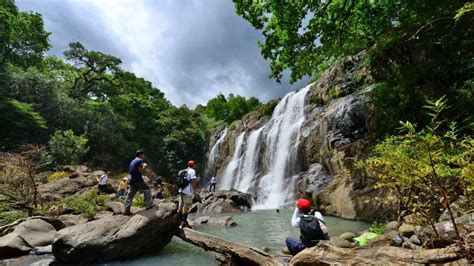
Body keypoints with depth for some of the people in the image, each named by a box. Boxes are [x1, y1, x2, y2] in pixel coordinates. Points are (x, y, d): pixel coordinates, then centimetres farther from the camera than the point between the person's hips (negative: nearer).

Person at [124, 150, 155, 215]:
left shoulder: (133, 161, 18)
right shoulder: (140, 160, -10)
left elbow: (129, 170, 20)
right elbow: (140, 170, -19)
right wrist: (144, 166, -2)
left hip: (132, 180, 9)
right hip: (138, 180, -8)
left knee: (130, 195, 9)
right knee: (147, 190, 7)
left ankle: (126, 210, 10)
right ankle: (149, 204, 11)